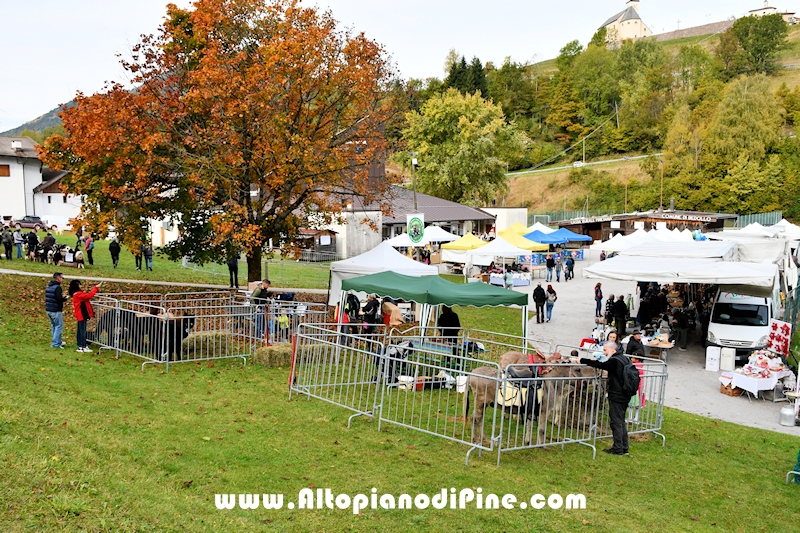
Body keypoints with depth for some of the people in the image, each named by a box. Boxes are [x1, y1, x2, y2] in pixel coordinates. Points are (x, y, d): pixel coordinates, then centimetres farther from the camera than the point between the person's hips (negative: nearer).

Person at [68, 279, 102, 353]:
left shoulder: (77, 294, 14)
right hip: (82, 315, -10)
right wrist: (96, 287, -19)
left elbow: (86, 296, 12)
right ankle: (82, 347, -3)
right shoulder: (78, 294, -19)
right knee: (82, 331, -6)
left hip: (81, 315, 10)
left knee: (80, 330, 14)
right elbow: (89, 295, -24)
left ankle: (80, 346, 21)